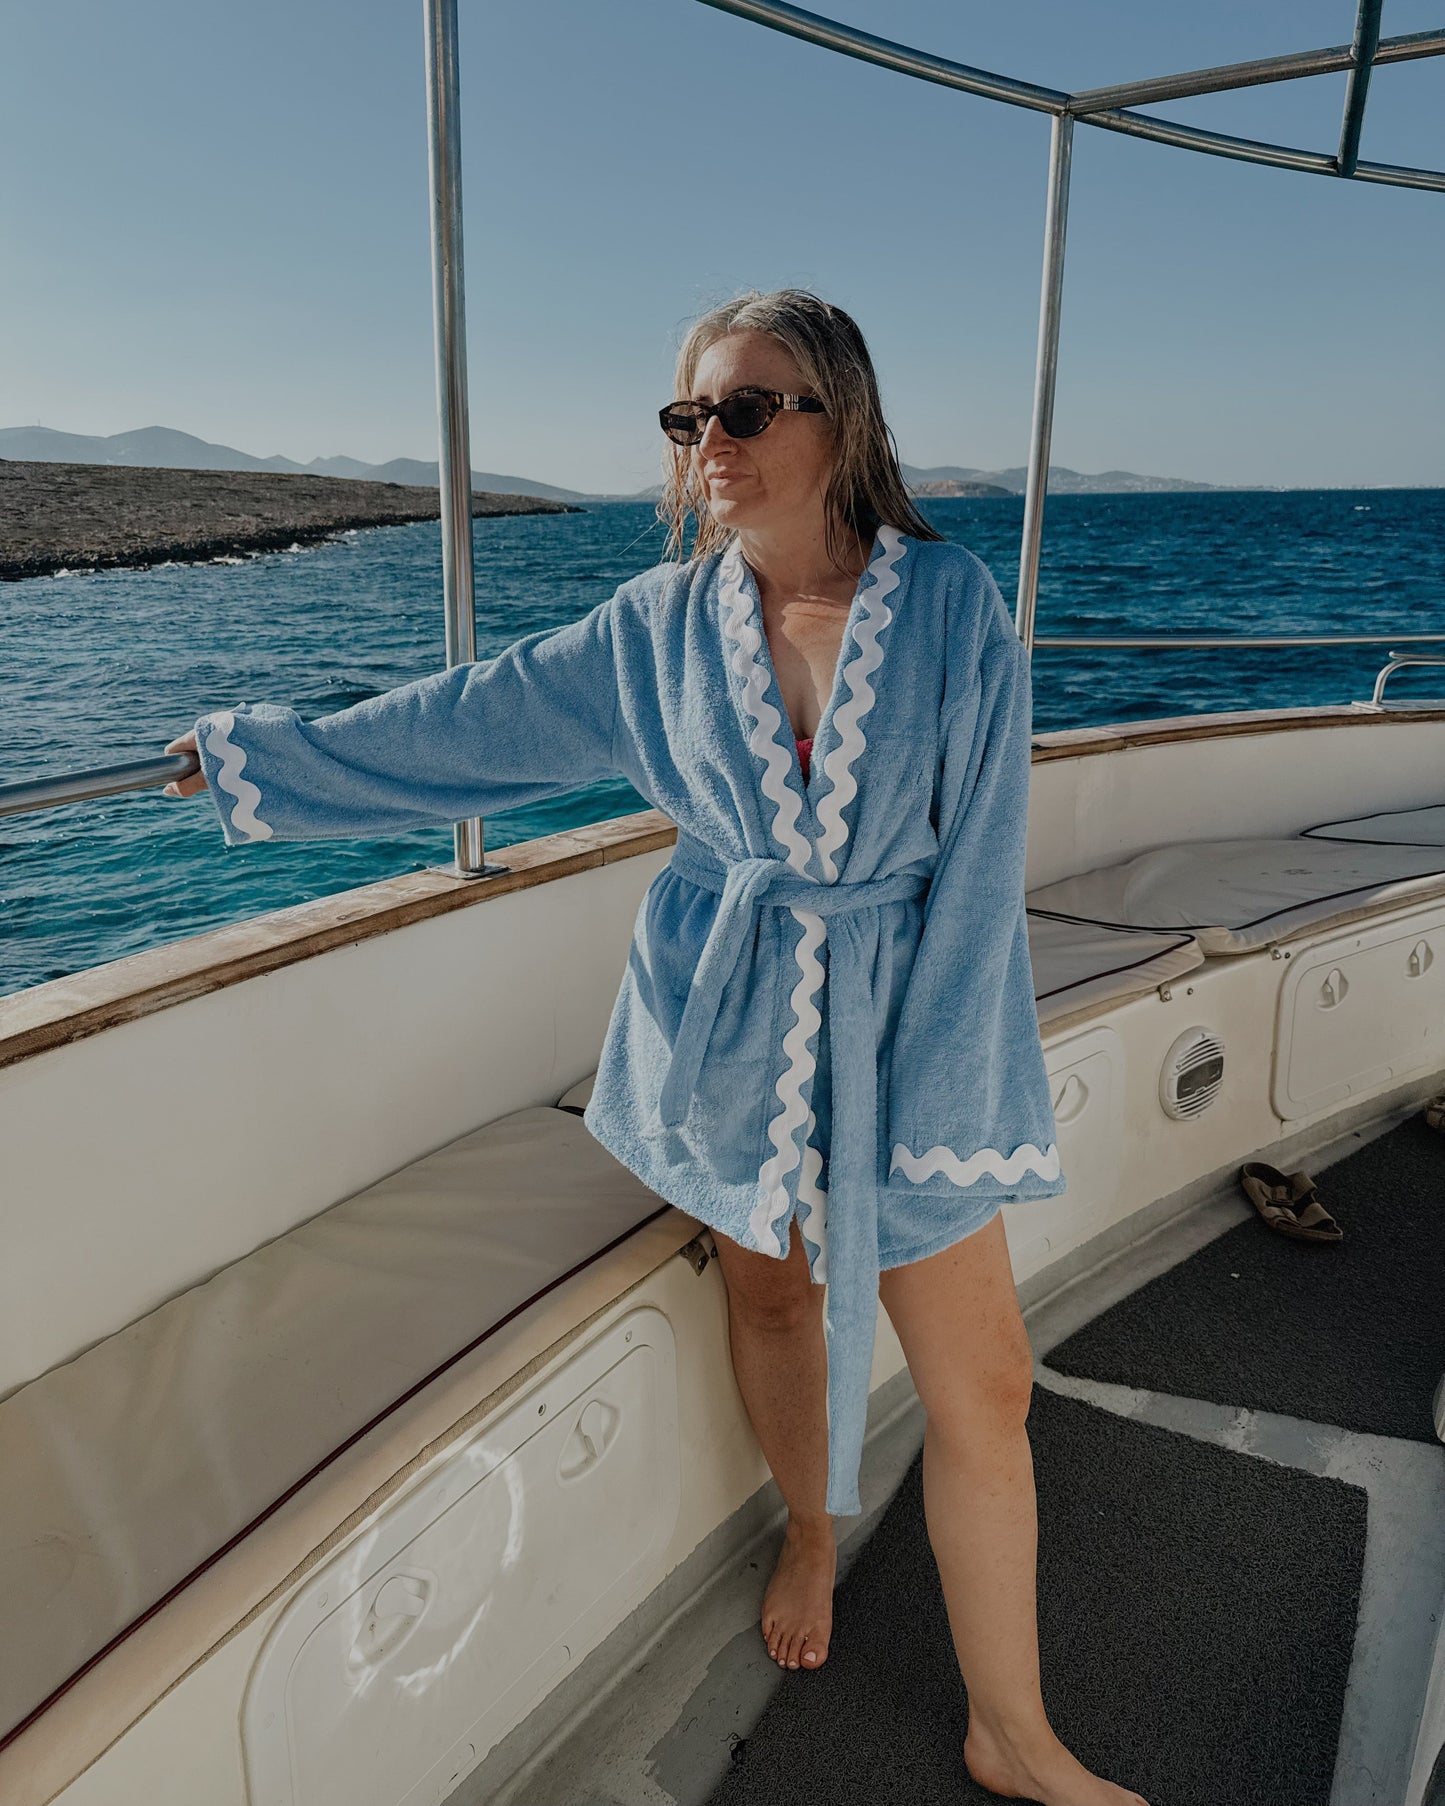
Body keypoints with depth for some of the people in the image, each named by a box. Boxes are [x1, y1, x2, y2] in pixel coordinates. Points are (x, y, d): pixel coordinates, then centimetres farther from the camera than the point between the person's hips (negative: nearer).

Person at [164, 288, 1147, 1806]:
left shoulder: (951, 602, -10)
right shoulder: (664, 620, -2)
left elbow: (975, 861, -10)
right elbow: (472, 720, 7)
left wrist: (934, 1098, -12)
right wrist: (268, 753, 12)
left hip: (895, 1024, -1)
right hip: (729, 1023, 2)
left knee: (980, 1384, 3)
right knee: (771, 1287, 17)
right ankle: (812, 1531, 49)